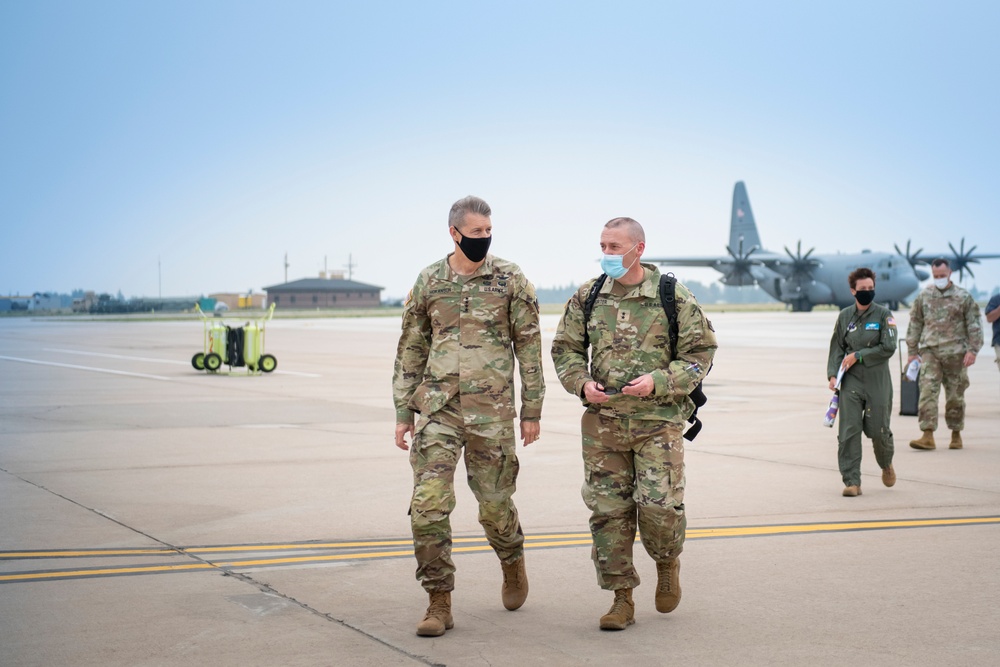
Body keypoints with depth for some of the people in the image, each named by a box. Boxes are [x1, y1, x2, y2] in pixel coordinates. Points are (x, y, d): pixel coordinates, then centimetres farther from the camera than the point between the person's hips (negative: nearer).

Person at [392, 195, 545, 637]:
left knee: (494, 503, 8)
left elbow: (529, 346, 3)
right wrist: (403, 412, 8)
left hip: (492, 410, -1)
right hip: (437, 407, 2)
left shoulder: (510, 280, 1)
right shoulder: (428, 281, 6)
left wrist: (532, 410, 0)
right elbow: (410, 351, 12)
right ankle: (440, 602, 1)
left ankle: (512, 563, 39)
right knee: (428, 504, -8)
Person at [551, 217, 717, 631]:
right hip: (603, 422, 3)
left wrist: (658, 382, -15)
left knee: (659, 505, -11)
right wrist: (582, 383, -7)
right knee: (608, 510, 2)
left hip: (658, 421, -3)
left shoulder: (674, 298, -2)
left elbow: (701, 350, -1)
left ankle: (667, 562, 23)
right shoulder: (587, 298, 6)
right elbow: (565, 348, 13)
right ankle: (622, 600, 14)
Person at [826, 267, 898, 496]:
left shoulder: (883, 315, -2)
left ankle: (886, 464, 36)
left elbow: (888, 348, -9)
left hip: (877, 381, -2)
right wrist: (833, 375, -3)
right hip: (850, 381, 2)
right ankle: (852, 481, -3)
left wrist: (858, 355, -11)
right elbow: (836, 348, 10)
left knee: (878, 430, 3)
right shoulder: (845, 316, 6)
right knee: (848, 431, -8)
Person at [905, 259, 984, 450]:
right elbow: (915, 325, 13)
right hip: (930, 351, 1)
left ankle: (956, 434, 20)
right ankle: (927, 436, -14)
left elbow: (974, 325, 2)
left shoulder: (963, 297, 2)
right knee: (927, 391, -11)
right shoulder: (923, 296, 8)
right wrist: (912, 352, 11)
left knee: (955, 395, 6)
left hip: (955, 353, -1)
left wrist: (972, 350, -7)